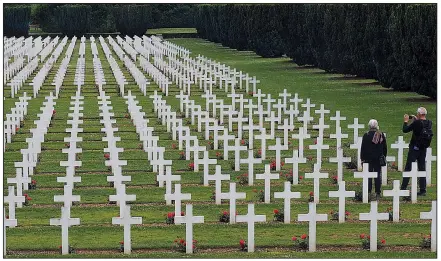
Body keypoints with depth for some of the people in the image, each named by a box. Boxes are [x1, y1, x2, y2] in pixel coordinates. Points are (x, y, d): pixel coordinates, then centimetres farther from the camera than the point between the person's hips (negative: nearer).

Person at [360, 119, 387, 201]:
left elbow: (363, 148, -4)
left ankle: (368, 191, -1)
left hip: (369, 158, -3)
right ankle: (378, 193, 5)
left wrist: (362, 158, 2)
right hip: (378, 158, 3)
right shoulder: (381, 135, 3)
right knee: (378, 175, 6)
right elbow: (385, 147, 10)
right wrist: (384, 157, 19)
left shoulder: (366, 135, -7)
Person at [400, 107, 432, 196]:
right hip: (423, 149, 6)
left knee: (408, 168, 0)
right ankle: (422, 190, 9)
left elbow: (405, 130, -11)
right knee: (422, 169, 11)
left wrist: (406, 121, 4)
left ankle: (403, 188, -2)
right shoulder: (429, 123, -1)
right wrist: (415, 120, 19)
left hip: (414, 148, -5)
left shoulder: (417, 123, -19)